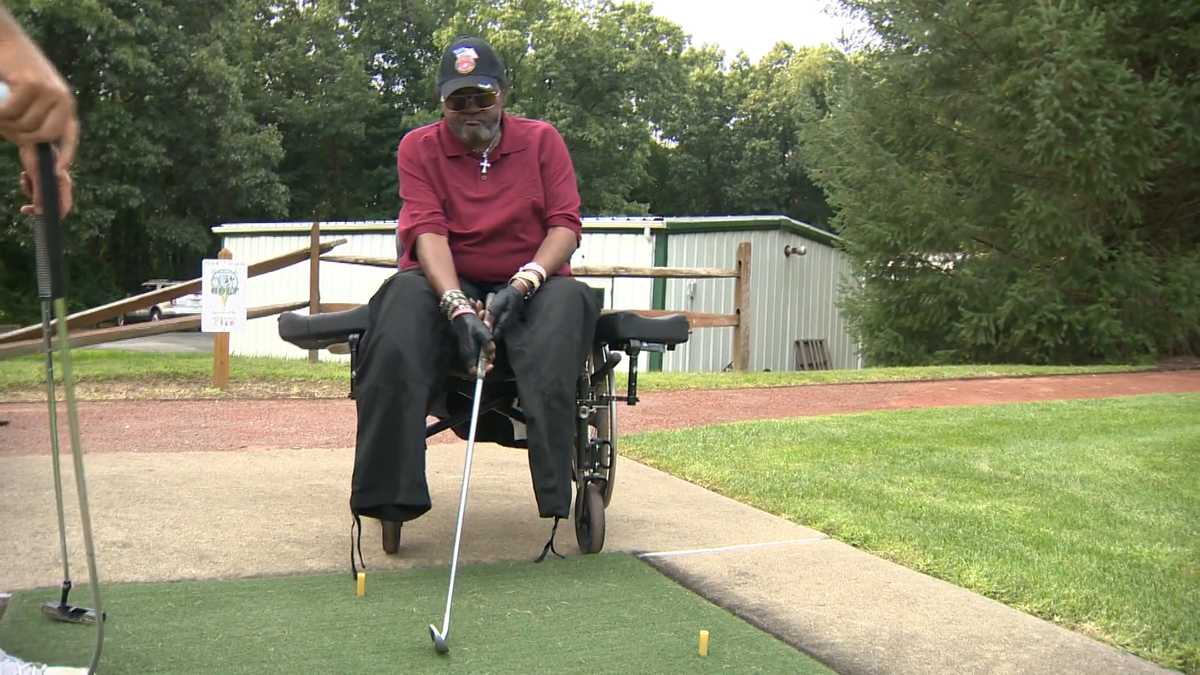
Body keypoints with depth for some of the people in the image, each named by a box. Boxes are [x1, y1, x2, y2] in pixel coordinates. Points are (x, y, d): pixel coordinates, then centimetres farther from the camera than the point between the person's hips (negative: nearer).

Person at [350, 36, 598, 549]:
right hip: (446, 284, 0)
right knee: (404, 299, -34)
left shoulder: (541, 140, 5)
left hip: (529, 285, 0)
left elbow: (566, 223, -4)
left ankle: (562, 493, -39)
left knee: (568, 300, -34)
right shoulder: (419, 147, 3)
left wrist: (524, 282, -23)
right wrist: (459, 308, -29)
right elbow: (427, 231, -12)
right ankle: (390, 495, -36)